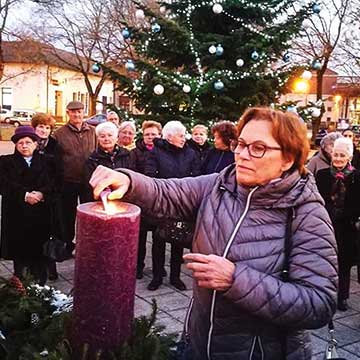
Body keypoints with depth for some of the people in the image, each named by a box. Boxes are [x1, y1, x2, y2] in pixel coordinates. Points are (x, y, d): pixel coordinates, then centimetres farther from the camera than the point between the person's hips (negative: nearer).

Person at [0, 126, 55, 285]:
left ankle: (40, 285, 7)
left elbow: (52, 183, 3)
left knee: (39, 251, -2)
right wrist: (24, 195, -16)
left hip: (40, 214, 1)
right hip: (17, 214, -1)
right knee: (19, 249, -5)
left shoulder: (44, 161, 14)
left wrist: (41, 194, -17)